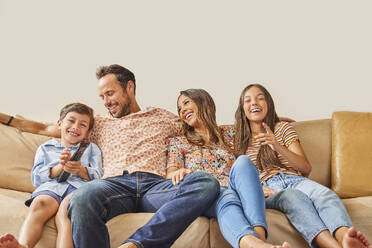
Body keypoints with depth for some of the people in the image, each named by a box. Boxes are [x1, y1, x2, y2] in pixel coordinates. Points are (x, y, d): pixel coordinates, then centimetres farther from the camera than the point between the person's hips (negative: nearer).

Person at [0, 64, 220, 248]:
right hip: (115, 184, 0)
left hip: (155, 184, 0)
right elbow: (45, 129, 34)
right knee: (84, 197, -39)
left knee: (207, 182, -34)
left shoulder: (161, 117, 29)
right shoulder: (101, 123, 32)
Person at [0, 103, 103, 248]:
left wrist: (80, 170, -7)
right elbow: (36, 178, 17)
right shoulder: (45, 148, 31)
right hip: (50, 186, 1)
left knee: (65, 212, -37)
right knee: (39, 203, -37)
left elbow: (98, 176, 17)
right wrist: (59, 167, -2)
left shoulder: (92, 148, 32)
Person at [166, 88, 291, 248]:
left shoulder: (228, 135, 29)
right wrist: (178, 173, -15)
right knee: (226, 199, -38)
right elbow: (170, 175, 7)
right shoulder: (178, 142, 25)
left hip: (234, 189, 2)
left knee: (243, 161, -32)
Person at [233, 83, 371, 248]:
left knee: (324, 194, -34)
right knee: (294, 197, -38)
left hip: (296, 180, 2)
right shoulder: (239, 140, 21)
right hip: (269, 188, -2)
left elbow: (306, 168, 9)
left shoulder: (283, 128, 20)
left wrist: (278, 147, -7)